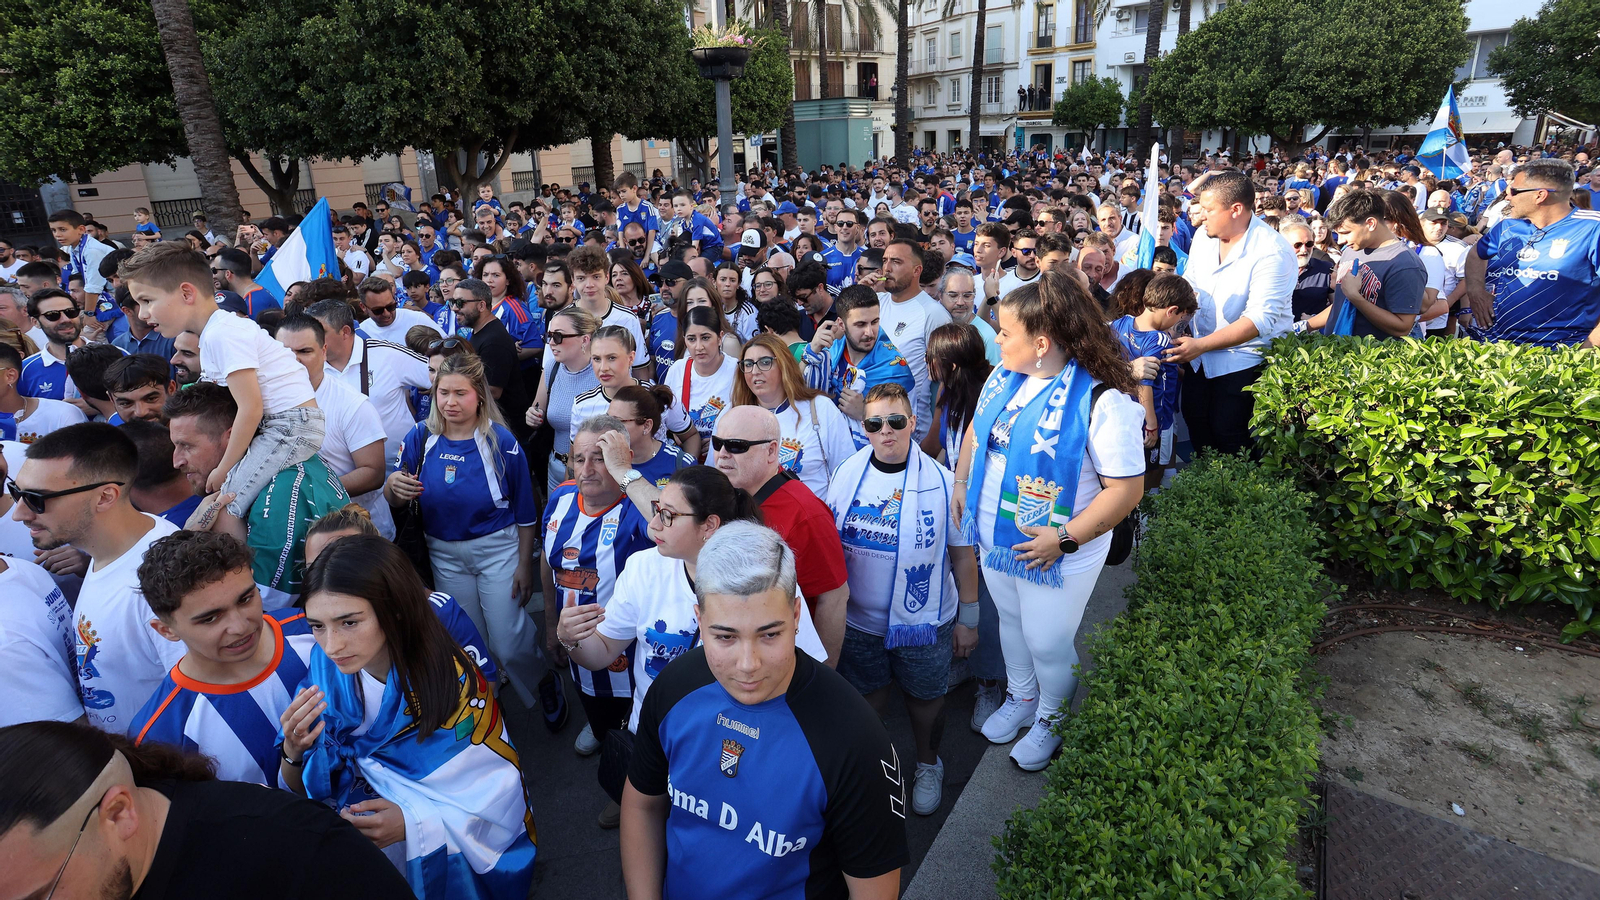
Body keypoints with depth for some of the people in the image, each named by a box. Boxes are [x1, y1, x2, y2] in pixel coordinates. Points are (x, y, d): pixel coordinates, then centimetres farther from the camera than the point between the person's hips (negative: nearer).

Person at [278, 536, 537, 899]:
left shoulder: (454, 683, -23)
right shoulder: (322, 670, -10)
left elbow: (496, 803, -16)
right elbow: (300, 791, 0)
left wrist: (413, 825, -29)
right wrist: (293, 751, -19)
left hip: (448, 862, -4)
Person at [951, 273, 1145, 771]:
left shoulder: (1101, 401, -26)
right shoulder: (1004, 376, -4)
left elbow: (1126, 488, -24)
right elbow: (976, 429, 13)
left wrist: (1066, 539, -24)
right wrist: (960, 483, 5)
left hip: (1055, 554, -6)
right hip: (994, 539, 6)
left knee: (1047, 642, 13)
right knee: (1010, 621, 26)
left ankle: (1050, 720, 45)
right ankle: (1021, 698, 54)